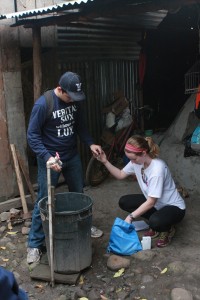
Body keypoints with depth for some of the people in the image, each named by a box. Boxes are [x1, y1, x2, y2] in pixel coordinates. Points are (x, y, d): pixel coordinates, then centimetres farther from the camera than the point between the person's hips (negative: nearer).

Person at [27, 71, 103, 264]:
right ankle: (34, 244, 13)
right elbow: (32, 135, -18)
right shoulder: (43, 104, -22)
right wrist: (47, 157, -30)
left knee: (78, 194, 18)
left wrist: (90, 143, -4)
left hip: (72, 155, 6)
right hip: (50, 158, -5)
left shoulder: (75, 100, -4)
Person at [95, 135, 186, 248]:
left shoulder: (158, 169, -34)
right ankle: (156, 224, 8)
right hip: (154, 202, 8)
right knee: (124, 202, -4)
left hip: (173, 207, -8)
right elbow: (120, 175, 2)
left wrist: (131, 217, -26)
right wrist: (105, 162, -12)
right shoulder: (137, 161, -12)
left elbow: (151, 202, -30)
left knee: (155, 222, -38)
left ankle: (168, 229, 1)